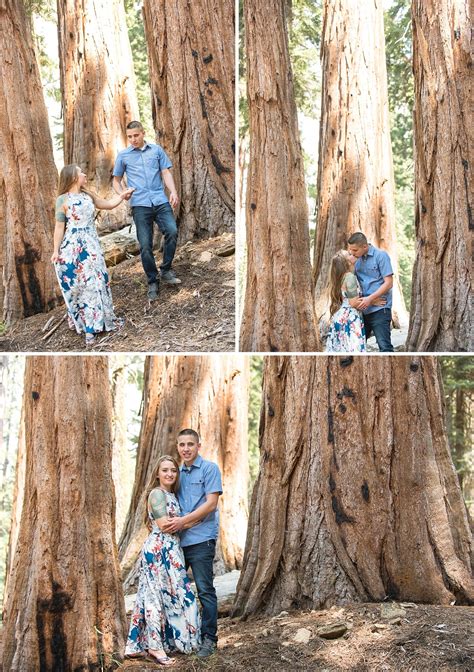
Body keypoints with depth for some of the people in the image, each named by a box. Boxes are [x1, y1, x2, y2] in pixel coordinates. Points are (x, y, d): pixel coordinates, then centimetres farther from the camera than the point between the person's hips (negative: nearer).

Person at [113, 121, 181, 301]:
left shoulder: (157, 150, 11)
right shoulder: (123, 155, 11)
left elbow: (166, 172, 9)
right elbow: (117, 180, 18)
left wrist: (173, 192, -7)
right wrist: (122, 194, -3)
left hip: (161, 201, 0)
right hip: (140, 204, 0)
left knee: (172, 231, -20)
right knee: (145, 245, -3)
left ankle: (166, 270, -1)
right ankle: (152, 282, 11)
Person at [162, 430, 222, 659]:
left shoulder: (209, 469, -4)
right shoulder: (178, 472, 15)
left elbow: (211, 503, -12)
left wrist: (183, 521, -15)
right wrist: (168, 523, 3)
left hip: (200, 539, -7)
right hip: (177, 539, 7)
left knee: (205, 590, -2)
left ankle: (209, 638, 6)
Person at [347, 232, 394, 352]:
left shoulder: (380, 255, -6)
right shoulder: (357, 260, 11)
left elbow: (388, 283, -10)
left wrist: (370, 299, -17)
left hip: (379, 309, -6)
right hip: (362, 310, 7)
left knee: (384, 346, -9)